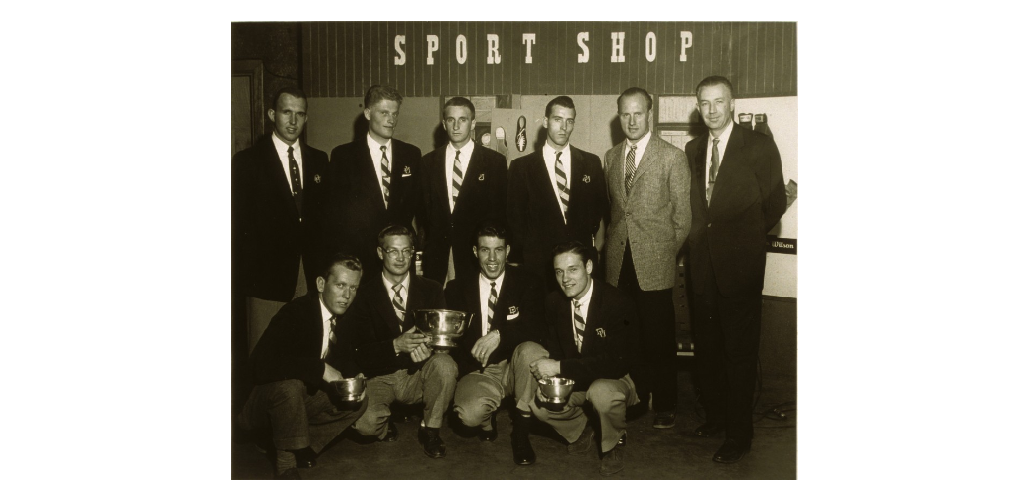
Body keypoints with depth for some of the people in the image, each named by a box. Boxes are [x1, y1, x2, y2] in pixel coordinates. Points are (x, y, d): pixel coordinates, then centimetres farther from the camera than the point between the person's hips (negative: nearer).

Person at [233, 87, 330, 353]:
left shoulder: (318, 160, 12)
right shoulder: (247, 161, 1)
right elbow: (241, 223, -2)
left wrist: (324, 267, 3)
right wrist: (252, 272, -8)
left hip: (311, 277, 3)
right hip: (268, 276, -3)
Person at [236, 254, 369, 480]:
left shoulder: (347, 318, -3)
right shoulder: (296, 312, -24)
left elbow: (347, 360, 7)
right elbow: (263, 362, -37)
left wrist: (355, 377, -17)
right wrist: (321, 368, -36)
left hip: (305, 397, 7)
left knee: (359, 400, -8)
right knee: (288, 383, -37)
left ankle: (303, 449, -1)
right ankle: (286, 463, -20)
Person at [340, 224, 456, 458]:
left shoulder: (431, 290, 4)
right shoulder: (364, 296, -2)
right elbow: (360, 349, -9)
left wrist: (427, 345, -28)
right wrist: (396, 345, -28)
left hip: (418, 374, 2)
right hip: (380, 376, -2)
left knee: (445, 364, -31)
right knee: (365, 423, -31)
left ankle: (431, 429, -6)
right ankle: (385, 427, 10)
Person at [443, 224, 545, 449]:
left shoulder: (528, 284, 2)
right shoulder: (458, 289, 7)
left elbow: (536, 329, -11)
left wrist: (500, 334, -28)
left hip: (516, 366, 1)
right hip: (478, 370, -1)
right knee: (470, 414, -33)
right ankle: (488, 418, 9)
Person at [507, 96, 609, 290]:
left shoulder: (591, 163, 8)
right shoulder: (522, 166, 3)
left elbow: (602, 211, 14)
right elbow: (515, 219, 4)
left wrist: (597, 248, 4)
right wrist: (520, 263, -1)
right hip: (538, 265, -1)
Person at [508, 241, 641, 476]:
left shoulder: (617, 303, -22)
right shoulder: (554, 301, -3)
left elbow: (617, 362, -30)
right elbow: (553, 347, 5)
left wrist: (560, 367, -32)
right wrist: (549, 376, -20)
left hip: (612, 380, -6)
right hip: (573, 380, 6)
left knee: (602, 392, -39)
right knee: (536, 398, -18)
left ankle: (614, 445, -2)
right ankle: (580, 432, 14)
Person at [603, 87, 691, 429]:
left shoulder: (672, 157, -3)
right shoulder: (611, 157, 13)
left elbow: (683, 215, -2)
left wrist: (670, 253, -3)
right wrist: (612, 243, 8)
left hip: (654, 263, -4)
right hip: (619, 263, 4)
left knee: (659, 340, 2)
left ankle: (664, 406, 16)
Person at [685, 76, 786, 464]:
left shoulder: (759, 147, -6)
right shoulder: (693, 149, 9)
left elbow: (774, 204, -2)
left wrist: (741, 239, 5)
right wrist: (702, 239, 3)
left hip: (739, 265, -5)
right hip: (703, 265, 5)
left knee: (740, 351, 3)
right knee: (707, 347, 14)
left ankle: (738, 434, 14)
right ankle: (715, 415, 31)